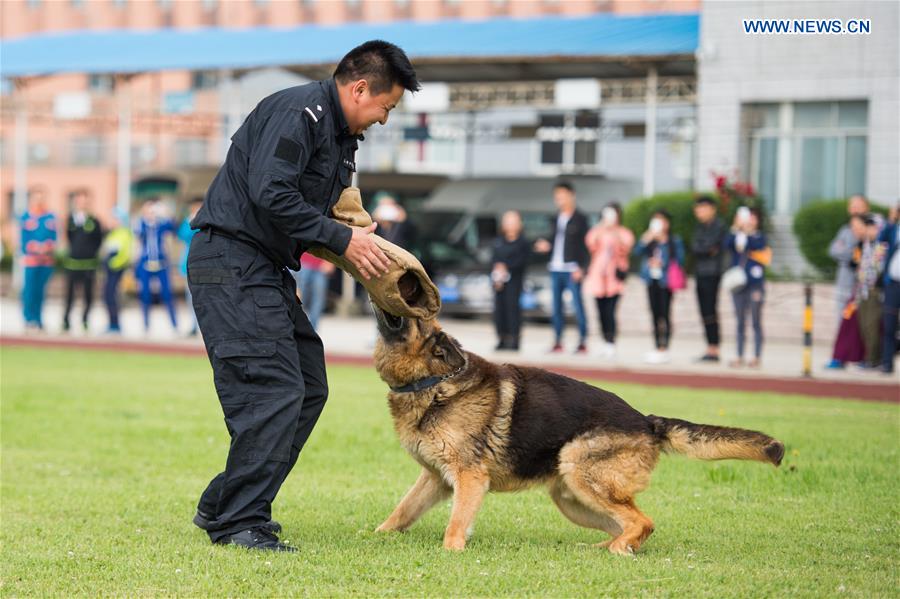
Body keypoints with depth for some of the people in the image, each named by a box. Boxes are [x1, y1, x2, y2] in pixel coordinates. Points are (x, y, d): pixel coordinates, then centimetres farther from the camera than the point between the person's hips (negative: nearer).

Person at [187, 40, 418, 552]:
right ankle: (239, 521, -10)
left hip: (267, 269, 11)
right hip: (232, 263, -11)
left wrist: (360, 240, 4)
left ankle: (222, 506, 18)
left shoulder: (340, 133, 18)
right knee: (275, 391, -16)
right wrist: (342, 239, -19)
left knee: (309, 389, 12)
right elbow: (270, 194, -25)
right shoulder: (298, 111, -14)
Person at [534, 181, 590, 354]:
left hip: (572, 269, -6)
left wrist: (581, 268, -14)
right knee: (556, 306, 6)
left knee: (577, 305, -6)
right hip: (555, 268, 6)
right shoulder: (557, 218, 16)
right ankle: (558, 342, 11)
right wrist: (547, 246, 1)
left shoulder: (580, 218, -2)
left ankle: (583, 342, -1)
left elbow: (585, 244, -6)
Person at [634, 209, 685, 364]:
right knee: (655, 313, 7)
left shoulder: (675, 241, -1)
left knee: (664, 313, -8)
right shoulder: (649, 239, 11)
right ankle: (657, 348, 12)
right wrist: (646, 239, -16)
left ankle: (664, 349, -7)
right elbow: (637, 251, -2)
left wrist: (662, 264, -12)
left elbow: (679, 260, -3)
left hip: (666, 281, -5)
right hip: (652, 281, 5)